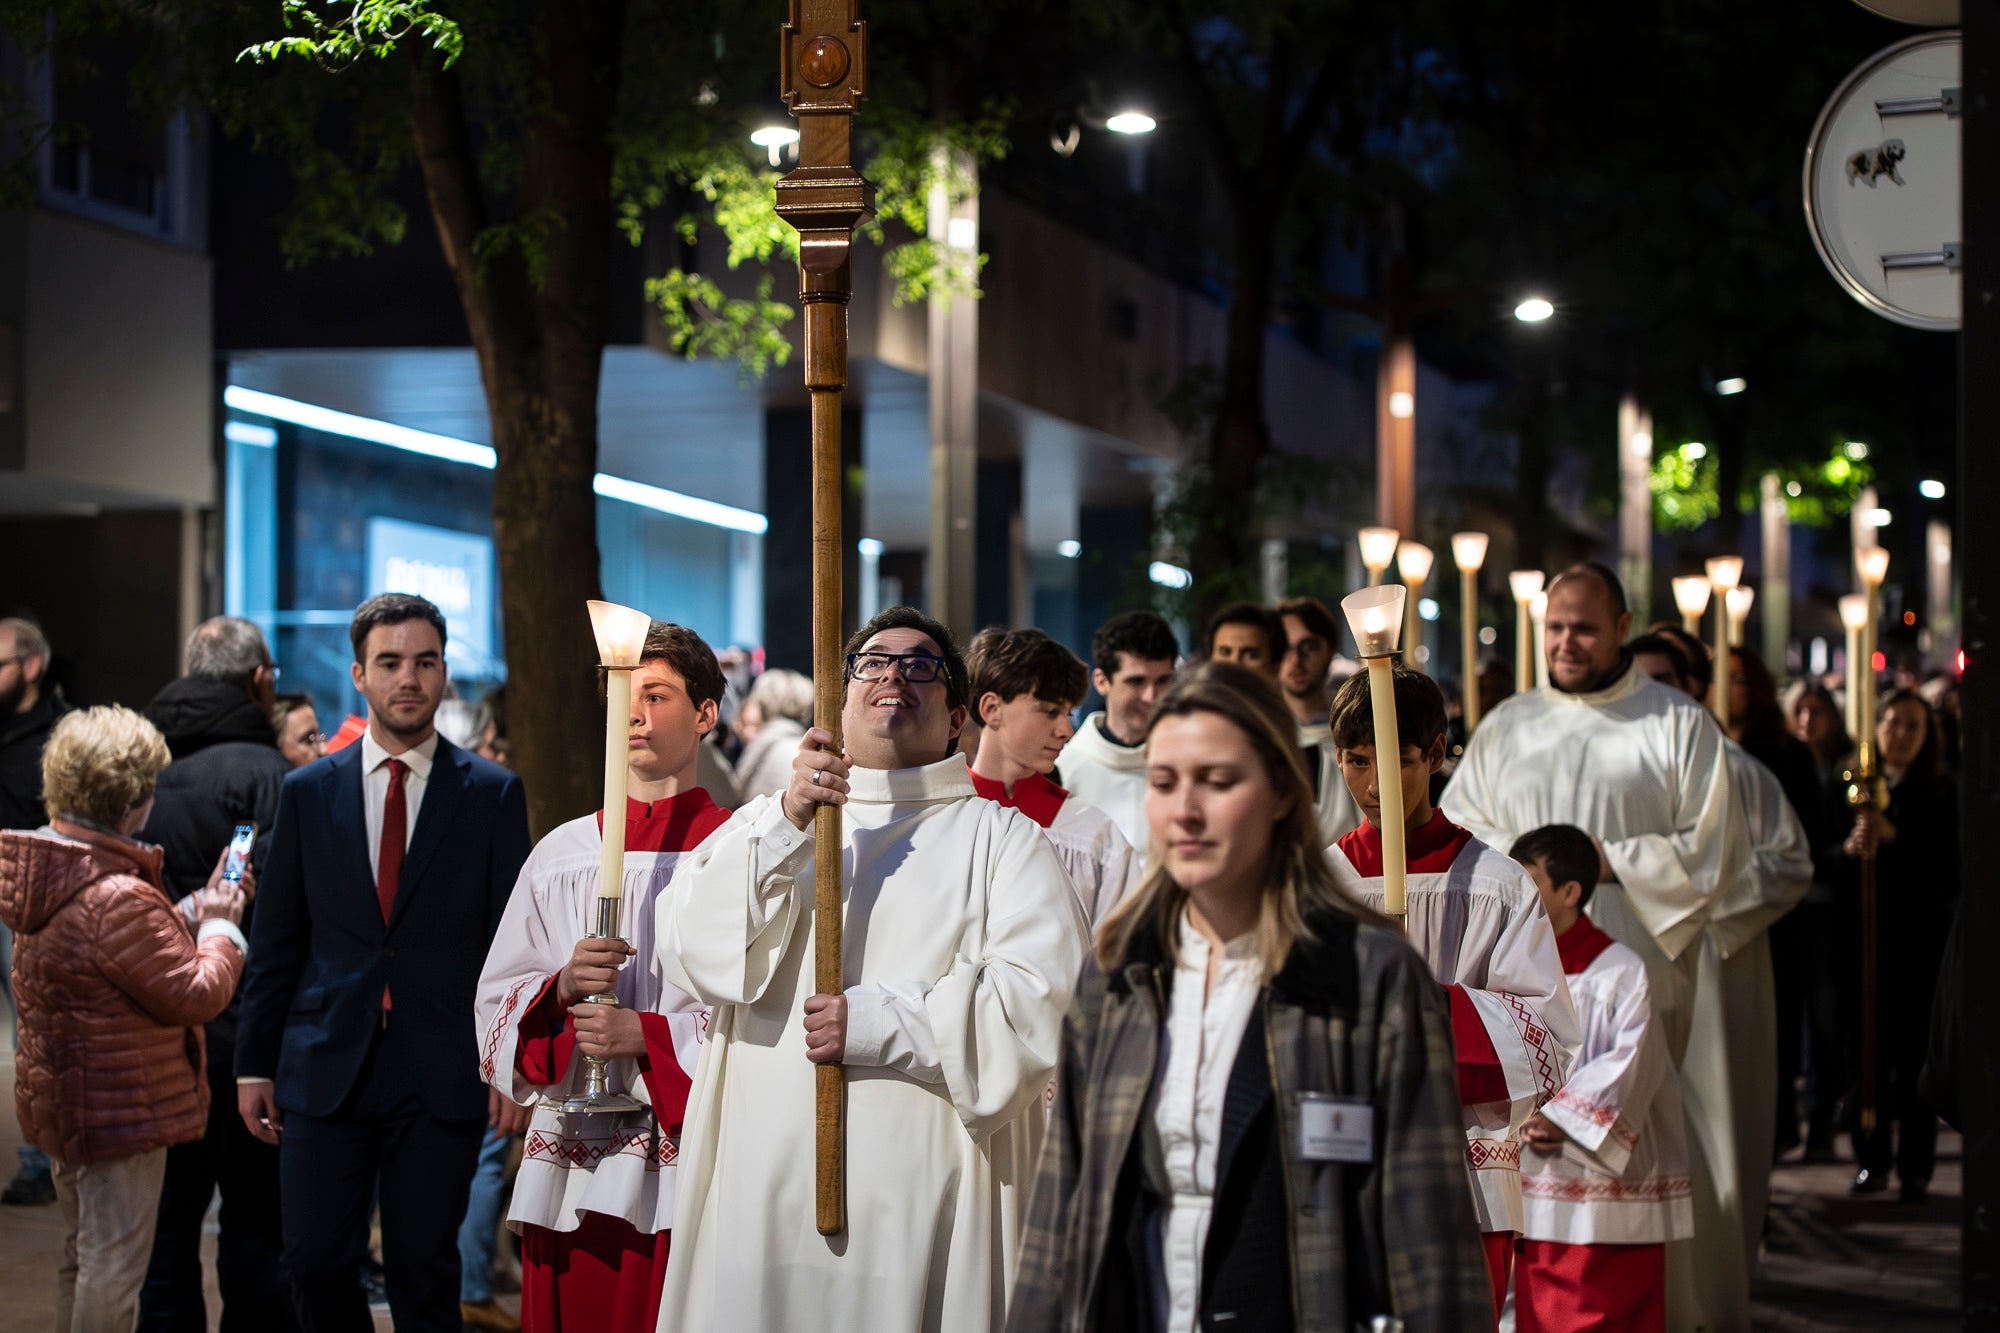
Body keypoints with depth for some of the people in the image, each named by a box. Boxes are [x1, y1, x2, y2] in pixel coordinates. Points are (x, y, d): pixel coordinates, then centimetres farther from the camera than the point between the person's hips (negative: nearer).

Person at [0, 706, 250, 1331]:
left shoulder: (51, 875, 5)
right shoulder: (119, 899, -27)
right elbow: (196, 994, -21)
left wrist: (196, 910, 8)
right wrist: (220, 927, -6)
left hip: (64, 1097, 10)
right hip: (122, 1108, -10)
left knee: (82, 1255, 21)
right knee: (113, 1263, -1)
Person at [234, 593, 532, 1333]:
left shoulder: (492, 794, 2)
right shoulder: (307, 792, 7)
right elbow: (275, 943, 9)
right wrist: (254, 1063, 6)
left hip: (441, 1073, -2)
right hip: (325, 1069, 2)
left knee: (424, 1271, 2)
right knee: (316, 1265, 1)